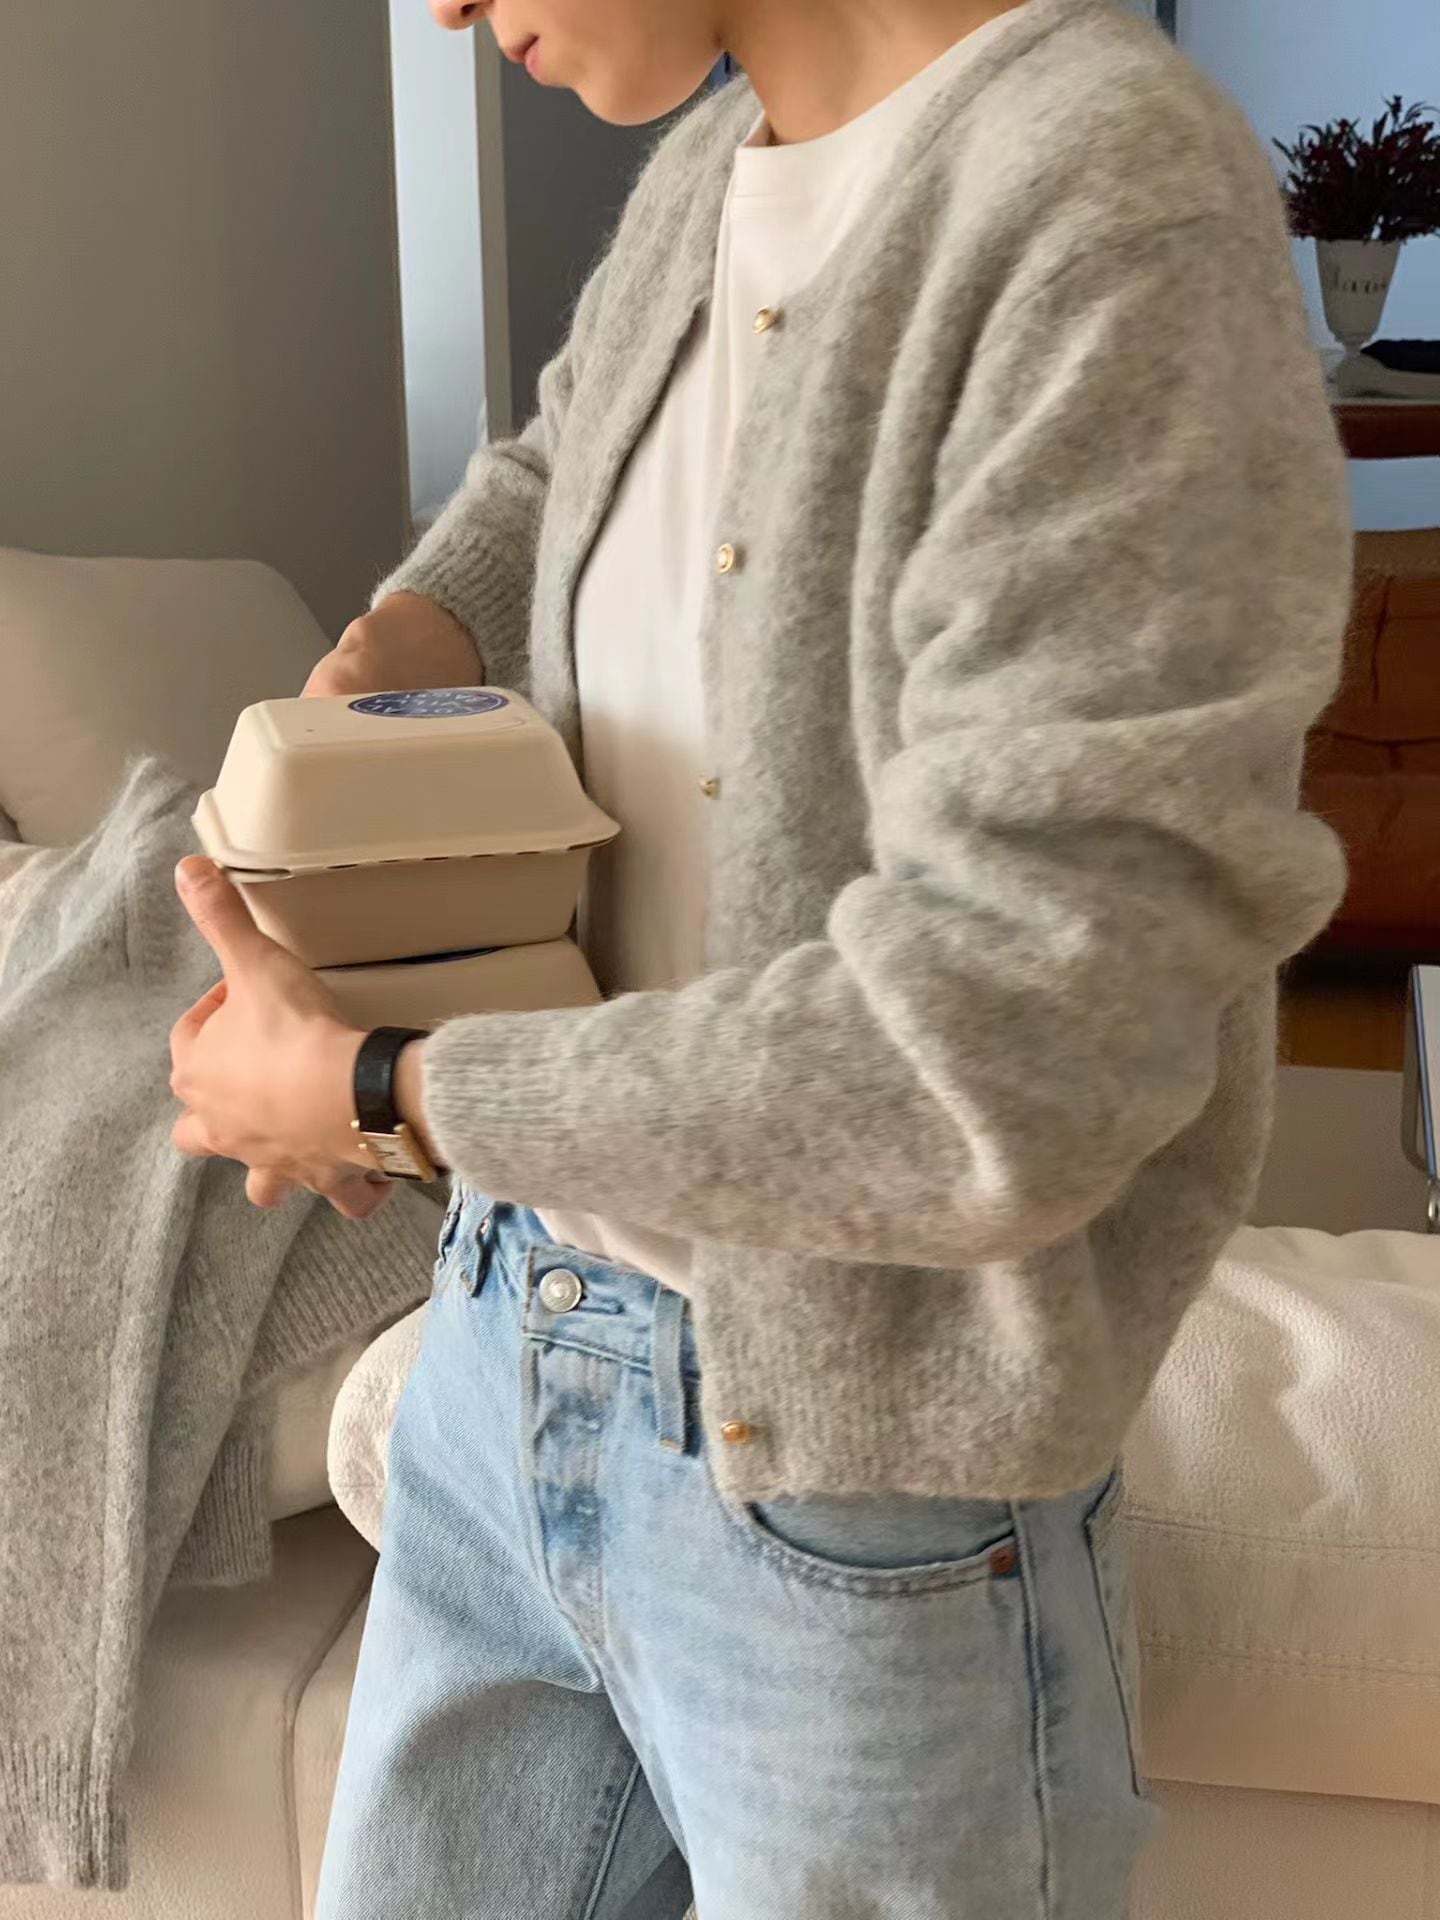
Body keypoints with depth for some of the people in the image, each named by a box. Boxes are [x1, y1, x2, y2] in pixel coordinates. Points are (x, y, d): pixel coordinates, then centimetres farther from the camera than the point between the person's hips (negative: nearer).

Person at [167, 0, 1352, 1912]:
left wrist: (379, 1095, -17)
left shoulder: (1122, 200, -21)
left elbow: (1012, 1055, -28)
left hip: (844, 1475, -7)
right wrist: (366, 675, 4)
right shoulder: (709, 165, 3)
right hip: (506, 1334, 7)